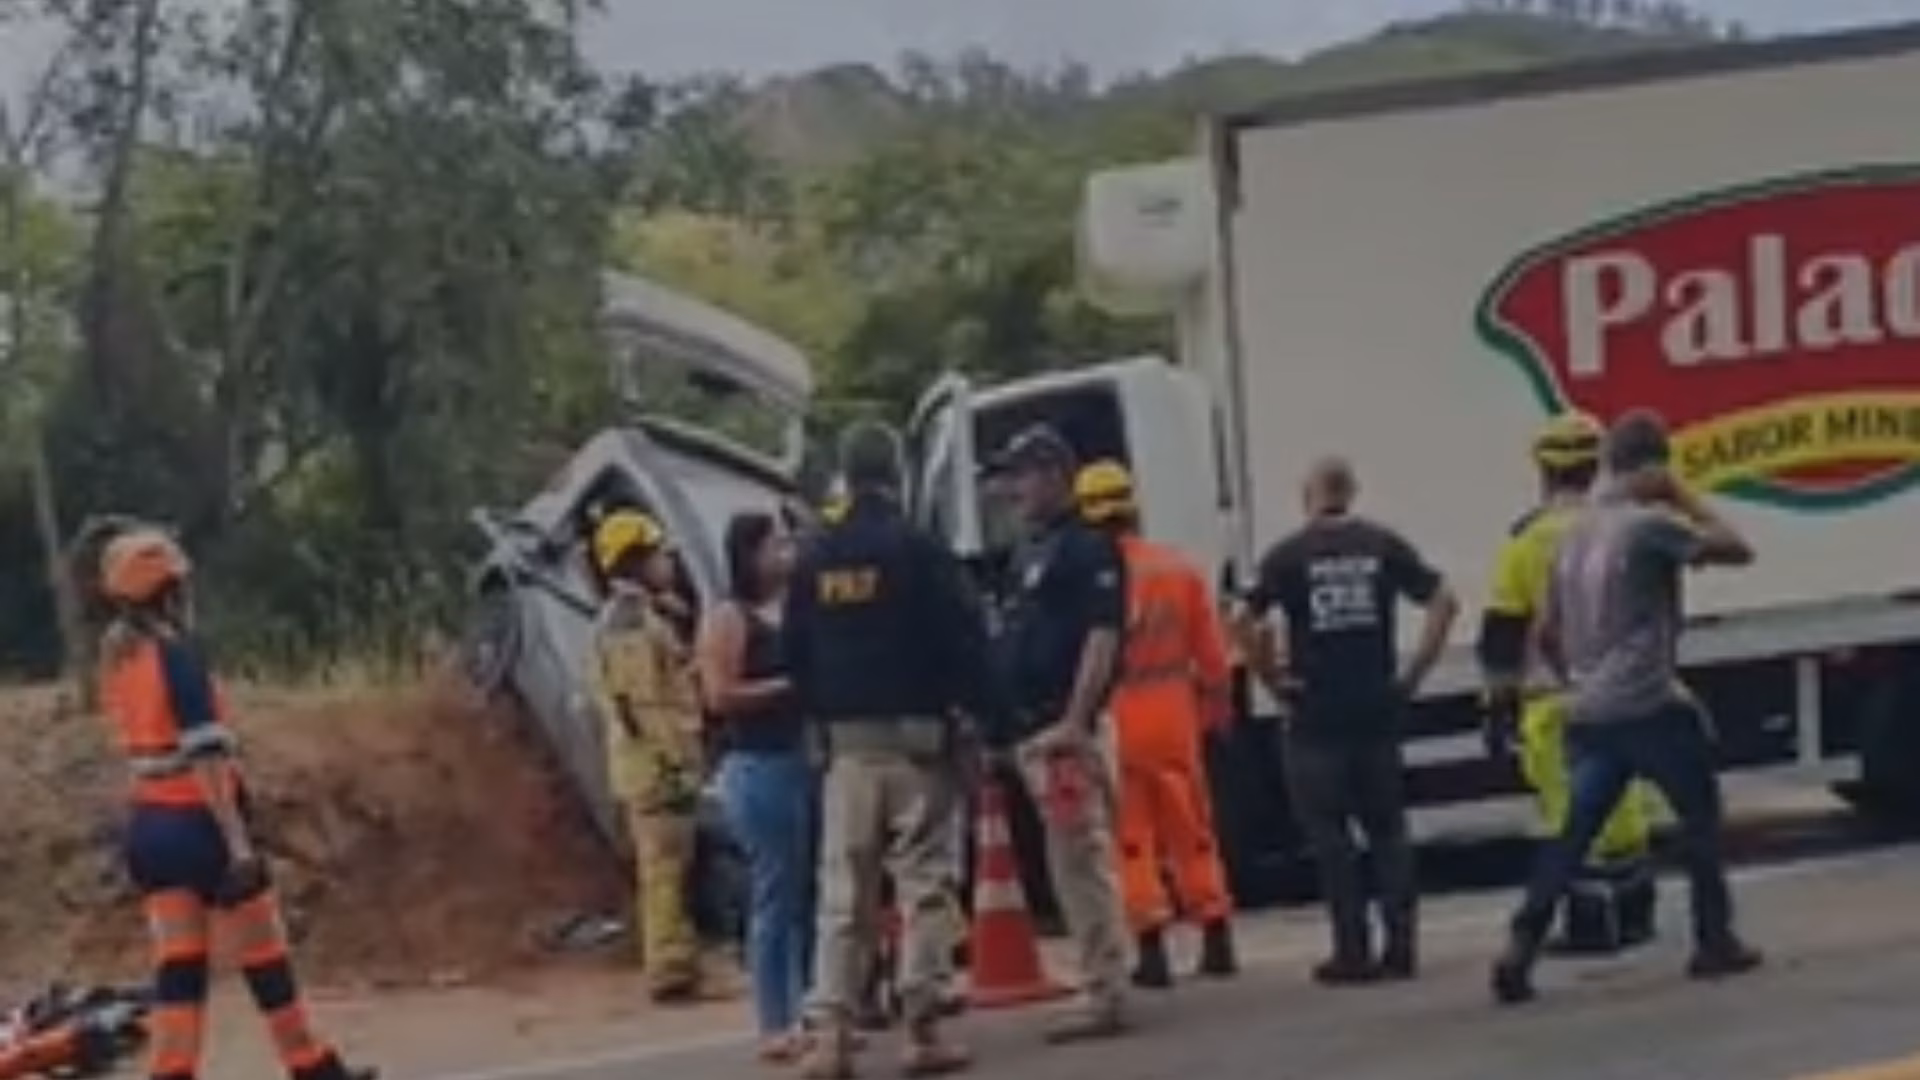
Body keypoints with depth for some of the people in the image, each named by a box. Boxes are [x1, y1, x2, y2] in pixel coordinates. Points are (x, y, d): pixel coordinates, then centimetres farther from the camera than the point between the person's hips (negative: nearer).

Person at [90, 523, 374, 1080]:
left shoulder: (117, 655, 7)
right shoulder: (175, 651, -16)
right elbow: (204, 755, -21)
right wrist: (237, 841, -23)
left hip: (148, 825, 7)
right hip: (199, 823, -7)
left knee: (178, 969, 5)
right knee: (265, 958, 8)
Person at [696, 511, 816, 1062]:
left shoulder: (799, 611, 15)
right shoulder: (728, 617, -5)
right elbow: (720, 696, -14)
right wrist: (790, 686, -14)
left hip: (807, 760, 7)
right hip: (760, 767, -7)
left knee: (812, 895, 8)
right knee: (777, 898, -7)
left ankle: (812, 1015, 15)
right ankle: (775, 1027, -3)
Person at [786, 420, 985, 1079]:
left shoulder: (815, 560, 7)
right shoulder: (918, 549, -7)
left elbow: (796, 654, 10)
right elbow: (963, 637, -8)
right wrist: (973, 706, 2)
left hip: (846, 739, 4)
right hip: (915, 733, -4)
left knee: (843, 891, 5)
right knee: (922, 886, 0)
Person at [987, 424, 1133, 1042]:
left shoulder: (1089, 548, -9)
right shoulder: (1028, 551, 19)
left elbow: (1102, 635, -18)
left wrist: (1076, 721, -24)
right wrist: (1004, 720, 18)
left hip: (1065, 730, -9)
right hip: (1028, 730, 9)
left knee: (1081, 862, -8)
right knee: (1072, 865, 12)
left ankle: (1103, 996, -4)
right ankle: (1102, 989, 18)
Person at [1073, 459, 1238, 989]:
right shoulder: (1179, 569, 3)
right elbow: (1211, 652, 7)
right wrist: (1214, 708, 19)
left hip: (1115, 721, -4)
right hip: (1173, 716, 4)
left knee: (1131, 837, 5)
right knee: (1191, 831, 14)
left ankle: (1152, 948, 2)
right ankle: (1217, 940, 16)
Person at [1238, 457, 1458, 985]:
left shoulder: (1288, 555, -4)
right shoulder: (1384, 545, 3)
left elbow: (1245, 621, -15)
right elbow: (1443, 601, -4)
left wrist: (1273, 677, -4)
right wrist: (1415, 670, 0)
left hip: (1316, 716, -2)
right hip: (1378, 708, 3)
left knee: (1329, 834, 3)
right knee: (1388, 828, 11)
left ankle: (1353, 952, 2)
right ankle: (1400, 946, 8)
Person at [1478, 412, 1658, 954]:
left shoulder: (1528, 538, -6)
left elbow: (1503, 630, -5)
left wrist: (1499, 703, 2)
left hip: (1555, 699, -4)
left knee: (1573, 809, -1)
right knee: (1623, 804, 14)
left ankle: (1592, 923, 0)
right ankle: (1632, 915, 21)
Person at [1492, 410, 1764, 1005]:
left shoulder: (1574, 534, 14)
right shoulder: (1649, 523, -9)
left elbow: (1545, 633, 17)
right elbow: (1737, 550, -6)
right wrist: (1683, 498, 0)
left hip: (1589, 714, 6)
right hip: (1651, 707, -6)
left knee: (1573, 834, 6)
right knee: (1701, 818, 12)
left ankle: (1519, 951, -6)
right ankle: (1715, 943, 17)